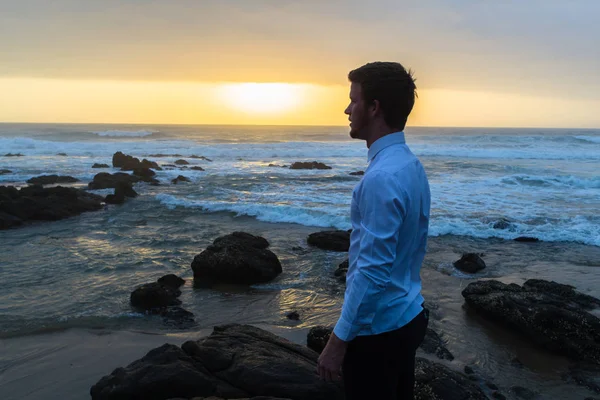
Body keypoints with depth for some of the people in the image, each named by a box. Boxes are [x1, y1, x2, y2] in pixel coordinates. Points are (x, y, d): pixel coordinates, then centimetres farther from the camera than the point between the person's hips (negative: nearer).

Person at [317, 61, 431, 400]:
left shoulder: (382, 177, -26)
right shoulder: (412, 165, 4)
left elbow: (372, 271, -27)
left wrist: (339, 340, -18)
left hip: (378, 329, -9)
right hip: (409, 317, 9)